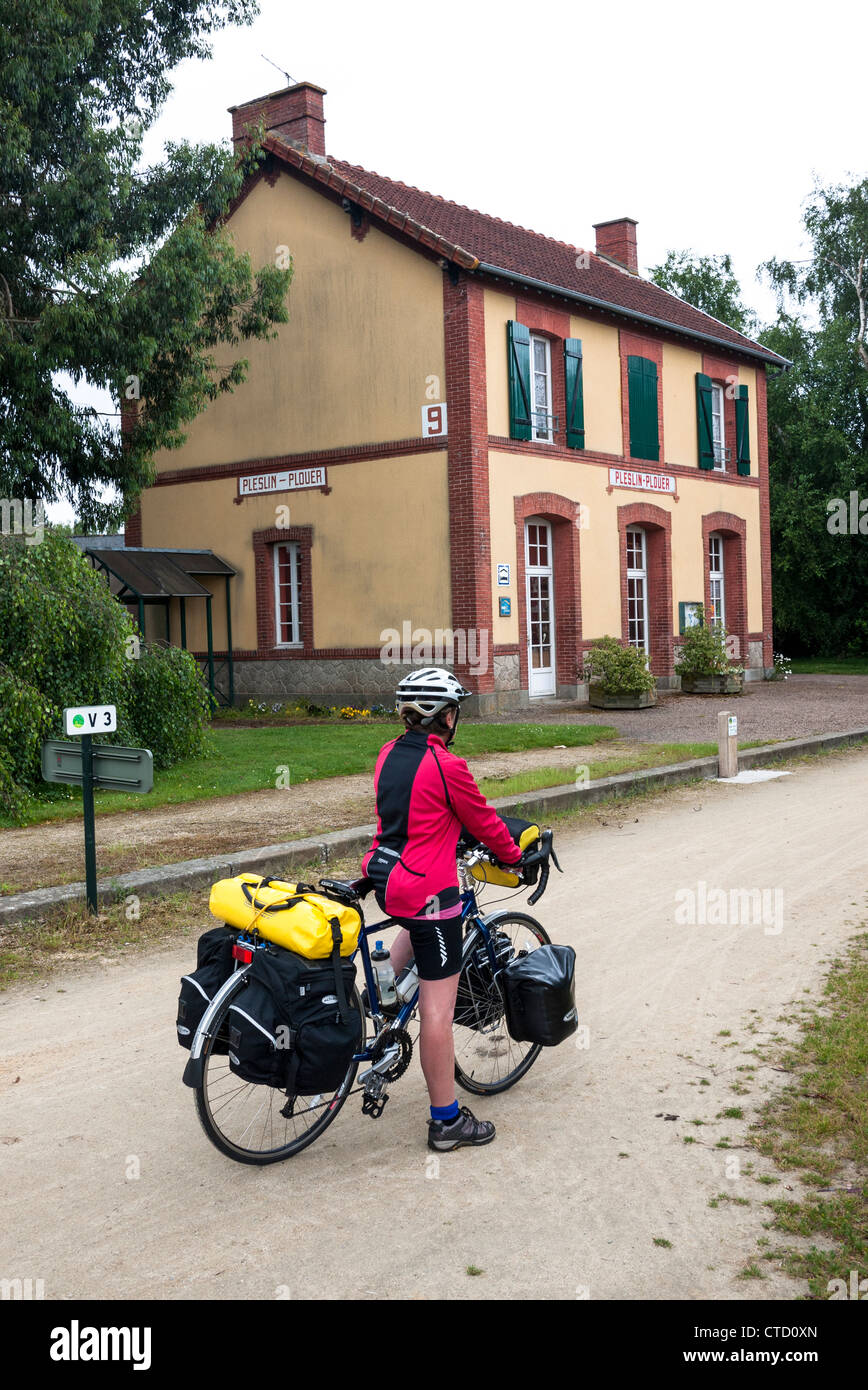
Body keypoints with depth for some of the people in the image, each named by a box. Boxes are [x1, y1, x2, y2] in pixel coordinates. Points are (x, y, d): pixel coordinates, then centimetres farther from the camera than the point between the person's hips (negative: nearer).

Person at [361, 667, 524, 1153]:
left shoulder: (389, 754, 6)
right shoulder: (447, 766, -16)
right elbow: (484, 821, -3)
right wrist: (515, 856, 14)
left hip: (383, 876, 8)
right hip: (426, 890, -8)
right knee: (438, 1008, 0)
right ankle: (447, 1121, 8)